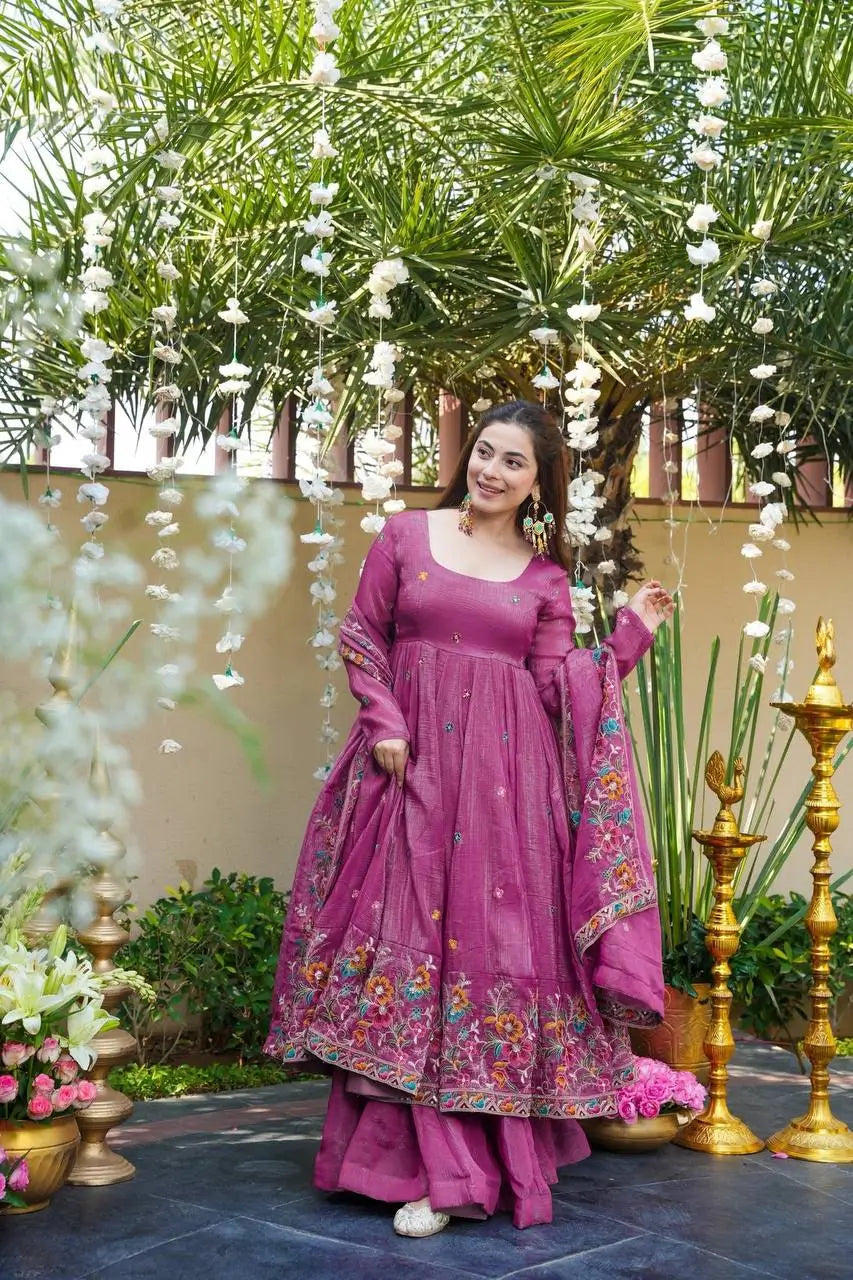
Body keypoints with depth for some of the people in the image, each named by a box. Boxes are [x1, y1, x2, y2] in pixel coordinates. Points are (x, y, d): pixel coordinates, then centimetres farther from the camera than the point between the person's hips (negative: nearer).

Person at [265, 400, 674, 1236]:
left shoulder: (546, 574, 9)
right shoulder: (406, 534, 6)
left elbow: (560, 687, 5)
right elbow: (363, 636, 7)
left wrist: (632, 633, -2)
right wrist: (383, 723, -5)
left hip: (507, 779, 1)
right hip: (415, 762, 0)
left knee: (499, 939, 0)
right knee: (413, 932, -1)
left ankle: (502, 1150, 13)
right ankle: (434, 1166, 8)